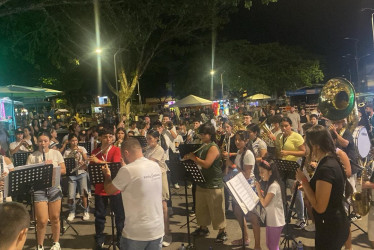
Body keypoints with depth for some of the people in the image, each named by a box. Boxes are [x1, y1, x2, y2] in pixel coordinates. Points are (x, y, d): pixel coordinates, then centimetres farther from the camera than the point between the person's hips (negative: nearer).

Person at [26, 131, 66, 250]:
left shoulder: (56, 153, 3)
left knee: (55, 218, 8)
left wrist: (52, 167, -13)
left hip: (54, 188, 1)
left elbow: (63, 171, 3)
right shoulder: (32, 156, 1)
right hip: (39, 189, -1)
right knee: (42, 220, -3)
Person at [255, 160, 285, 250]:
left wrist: (258, 190, -15)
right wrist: (260, 191, -2)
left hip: (276, 221, -9)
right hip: (270, 220, 9)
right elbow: (265, 199, 11)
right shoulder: (270, 184, 8)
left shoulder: (274, 186, -22)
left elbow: (264, 203, -24)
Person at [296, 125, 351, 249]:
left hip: (330, 229, -9)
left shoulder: (326, 168, -25)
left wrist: (304, 180, -19)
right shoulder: (332, 161, 4)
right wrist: (306, 186, 6)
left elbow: (319, 207, -25)